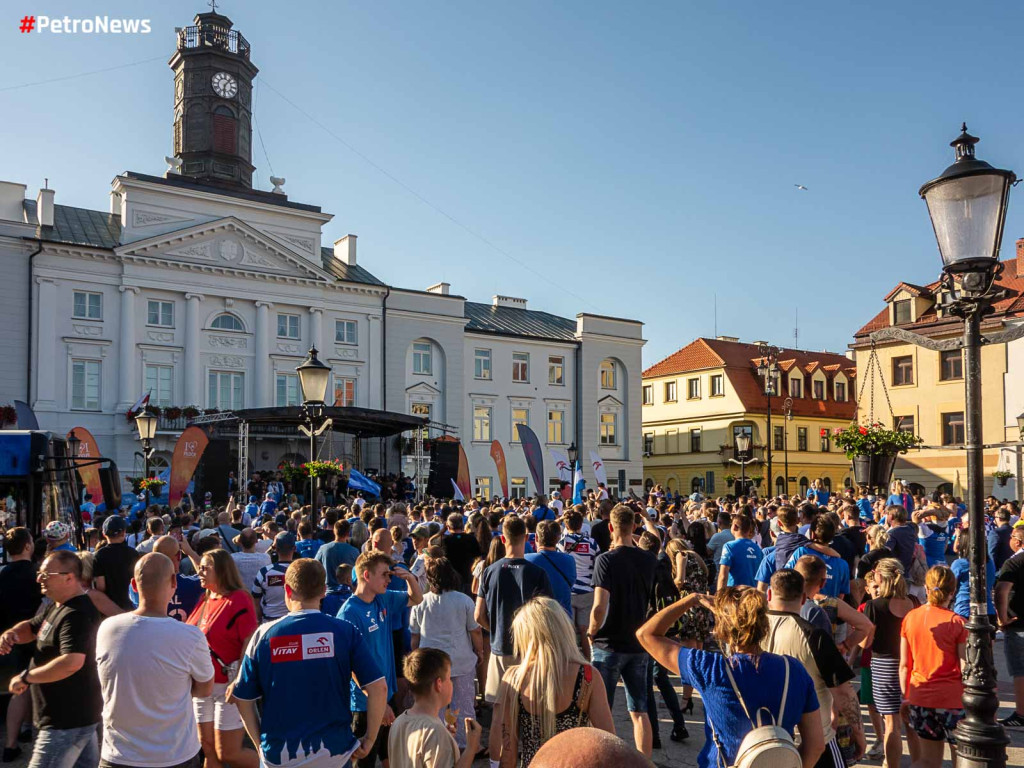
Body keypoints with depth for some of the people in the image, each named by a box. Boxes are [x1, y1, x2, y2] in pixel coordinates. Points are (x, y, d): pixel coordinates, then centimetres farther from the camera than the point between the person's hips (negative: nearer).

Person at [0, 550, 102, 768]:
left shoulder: (77, 615, -26)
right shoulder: (57, 606, 10)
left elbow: (72, 662, -38)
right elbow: (31, 628, 22)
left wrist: (26, 677, -26)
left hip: (68, 720, -11)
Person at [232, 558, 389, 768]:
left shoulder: (265, 634, -5)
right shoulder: (345, 631, -7)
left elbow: (242, 698, 2)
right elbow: (378, 687, -11)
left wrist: (261, 745, 11)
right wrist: (369, 740, -1)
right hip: (334, 750, -1)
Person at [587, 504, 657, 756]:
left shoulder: (606, 559, -16)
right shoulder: (649, 560, 0)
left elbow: (600, 607, -24)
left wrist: (591, 632, -5)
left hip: (609, 645, -4)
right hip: (638, 643, 5)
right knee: (640, 712, 12)